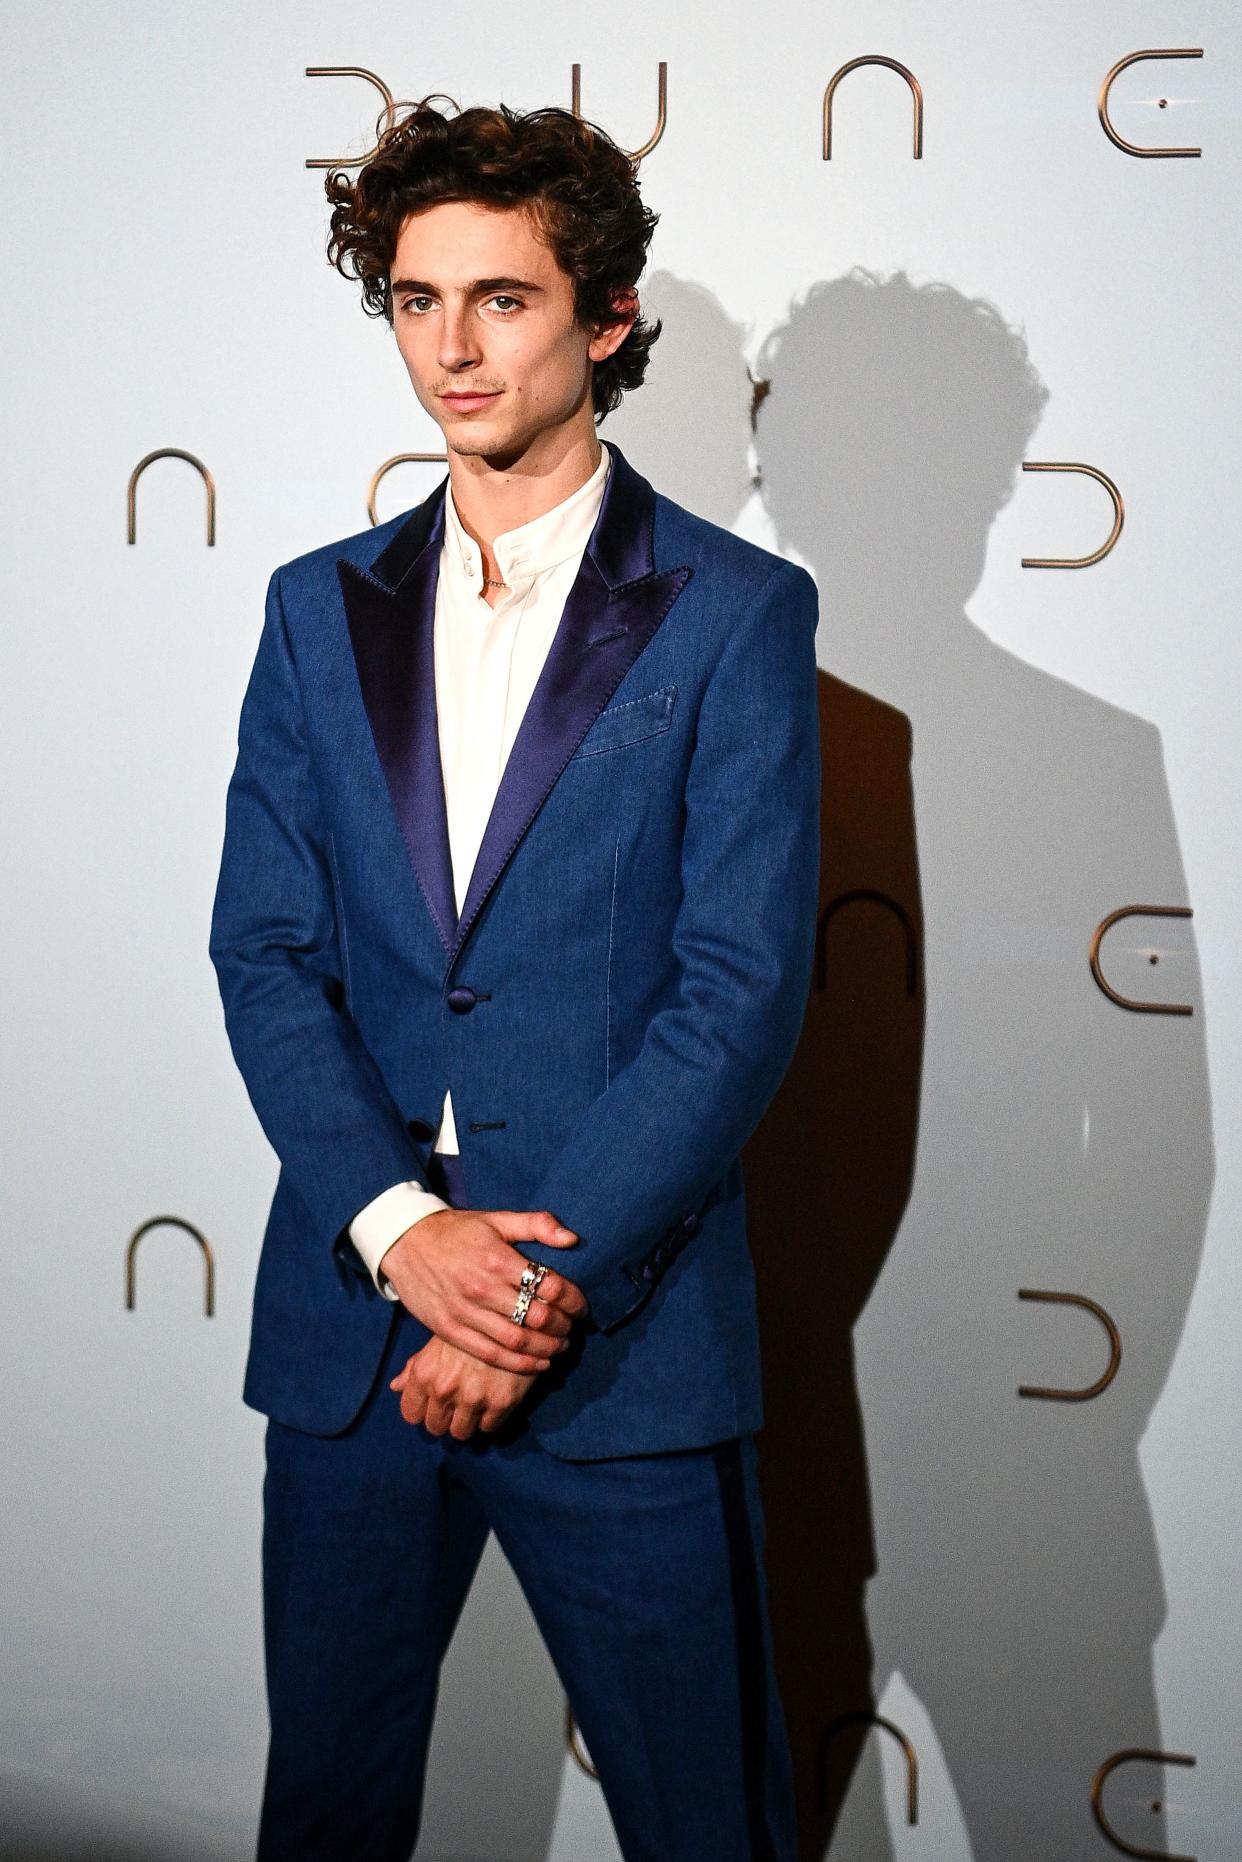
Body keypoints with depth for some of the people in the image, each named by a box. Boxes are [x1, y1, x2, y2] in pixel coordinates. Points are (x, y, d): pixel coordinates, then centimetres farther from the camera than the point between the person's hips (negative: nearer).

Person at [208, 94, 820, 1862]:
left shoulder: (735, 614, -3)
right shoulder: (322, 609, 9)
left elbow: (743, 988, -9)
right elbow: (264, 951, 3)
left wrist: (549, 1279, -15)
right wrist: (405, 1228, -12)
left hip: (628, 1336, -3)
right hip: (351, 1314, 4)